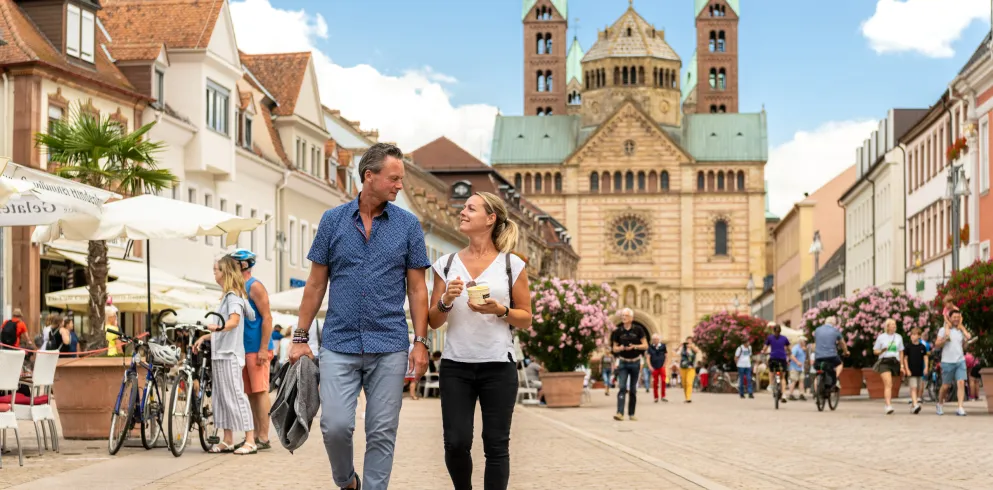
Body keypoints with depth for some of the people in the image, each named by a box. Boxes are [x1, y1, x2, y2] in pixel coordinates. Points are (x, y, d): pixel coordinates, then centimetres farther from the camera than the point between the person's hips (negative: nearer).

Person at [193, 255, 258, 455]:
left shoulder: (233, 296, -9)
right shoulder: (228, 296, 21)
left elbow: (234, 320, -26)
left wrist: (218, 327, -43)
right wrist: (204, 338, 26)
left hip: (230, 354, -10)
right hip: (219, 353, 10)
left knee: (236, 396, -11)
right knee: (222, 397, 10)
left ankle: (250, 441, -10)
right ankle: (227, 441, 14)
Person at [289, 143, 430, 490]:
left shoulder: (408, 225, 3)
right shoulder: (333, 221, 4)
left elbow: (417, 288, 5)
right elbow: (316, 284, 8)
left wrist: (420, 343, -3)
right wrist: (300, 338, 5)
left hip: (389, 347, 0)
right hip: (339, 344, 0)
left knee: (382, 433, 1)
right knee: (336, 426, -8)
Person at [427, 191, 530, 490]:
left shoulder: (511, 265, 1)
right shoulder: (446, 264, 8)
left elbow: (525, 320, 5)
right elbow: (433, 322, 9)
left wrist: (499, 310, -14)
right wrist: (446, 302, -11)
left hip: (498, 367, -2)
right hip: (455, 366, 2)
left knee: (496, 445, 1)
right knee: (456, 443, -3)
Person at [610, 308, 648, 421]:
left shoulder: (638, 330, -1)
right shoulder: (618, 332, 1)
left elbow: (645, 346, -1)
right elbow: (614, 348, 7)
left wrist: (635, 346, -18)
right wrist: (620, 348, -16)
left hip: (635, 362, 0)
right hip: (623, 363, 0)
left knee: (633, 389, 6)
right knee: (622, 387, -13)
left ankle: (631, 414, 14)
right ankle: (620, 413, -22)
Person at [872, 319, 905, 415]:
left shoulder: (899, 337, 14)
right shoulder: (881, 337, 5)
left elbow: (901, 352, 17)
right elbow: (875, 351, 9)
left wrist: (902, 366, 13)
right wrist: (882, 351, -13)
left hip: (895, 362, 3)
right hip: (884, 362, -3)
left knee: (889, 385, 5)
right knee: (888, 384, -17)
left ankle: (888, 405, 17)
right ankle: (889, 406, -25)